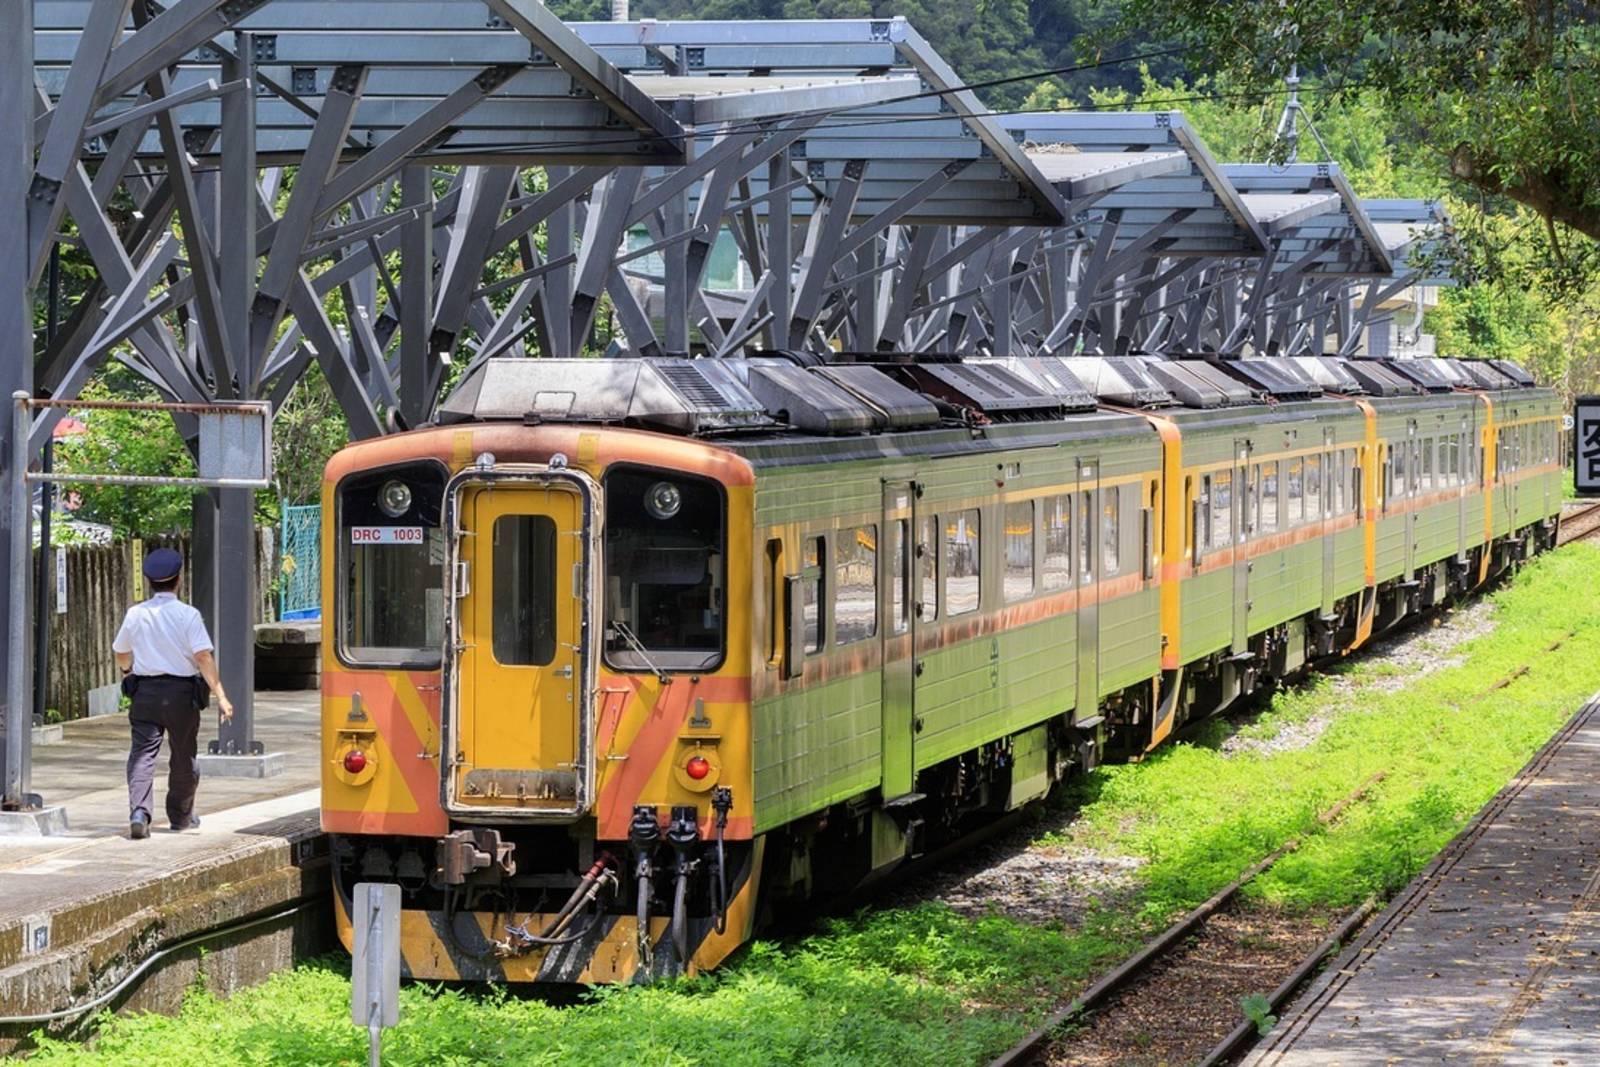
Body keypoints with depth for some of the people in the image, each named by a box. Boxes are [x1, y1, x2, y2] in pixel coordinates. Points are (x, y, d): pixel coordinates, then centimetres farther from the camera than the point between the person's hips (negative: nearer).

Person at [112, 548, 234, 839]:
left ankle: (138, 812, -24)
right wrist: (220, 696, -15)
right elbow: (203, 656, -16)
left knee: (142, 752, -3)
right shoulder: (188, 615, -8)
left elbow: (121, 654, 19)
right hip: (181, 693, -2)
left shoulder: (135, 614, 3)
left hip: (144, 692, 2)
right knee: (184, 756, 15)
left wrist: (128, 672, 42)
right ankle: (180, 816, 29)